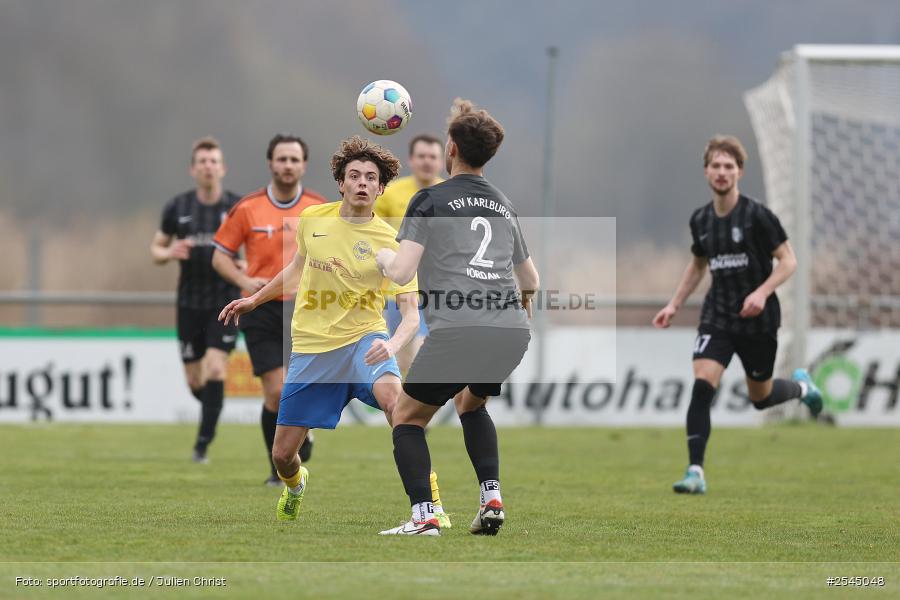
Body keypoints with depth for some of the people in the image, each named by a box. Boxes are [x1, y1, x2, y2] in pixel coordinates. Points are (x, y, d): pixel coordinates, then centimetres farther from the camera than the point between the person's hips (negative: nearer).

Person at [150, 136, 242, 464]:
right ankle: (213, 409, 41)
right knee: (194, 380, 8)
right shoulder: (178, 208, 2)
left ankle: (204, 441, -13)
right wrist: (169, 253, -12)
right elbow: (155, 249, 12)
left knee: (216, 369, -17)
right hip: (190, 303, 2)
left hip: (225, 302, -2)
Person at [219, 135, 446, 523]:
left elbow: (411, 314, -15)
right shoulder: (313, 220, 1)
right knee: (282, 455, 3)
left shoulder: (391, 243, -10)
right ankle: (295, 484, 44)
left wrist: (392, 345, -36)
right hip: (312, 346, 3)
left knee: (393, 396, -38)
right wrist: (254, 300, 33)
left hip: (363, 339, -3)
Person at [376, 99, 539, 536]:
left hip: (457, 332, -6)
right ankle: (491, 500, 15)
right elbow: (530, 279, 33)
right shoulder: (503, 206, 21)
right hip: (513, 334, 6)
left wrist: (382, 256, 17)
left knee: (407, 417, 12)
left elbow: (401, 272, -6)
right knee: (470, 403, 32)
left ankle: (423, 516, -4)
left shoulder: (431, 200, 3)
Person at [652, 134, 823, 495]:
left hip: (758, 319, -3)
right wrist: (674, 305, 13)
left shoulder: (757, 215, -13)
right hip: (717, 316, 3)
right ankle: (695, 472, -19)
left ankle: (801, 385, 47)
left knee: (761, 398, 11)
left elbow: (788, 261, -10)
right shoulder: (700, 220, 3)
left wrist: (762, 292, -25)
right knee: (702, 386, -18)